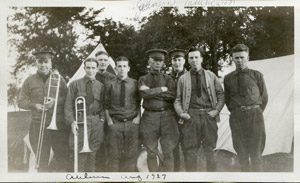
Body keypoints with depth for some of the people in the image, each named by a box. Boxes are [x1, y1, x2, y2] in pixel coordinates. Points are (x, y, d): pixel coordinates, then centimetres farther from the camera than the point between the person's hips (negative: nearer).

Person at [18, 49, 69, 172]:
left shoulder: (58, 78, 9)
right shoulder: (29, 81, 8)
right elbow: (21, 102, 8)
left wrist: (56, 101, -12)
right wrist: (34, 105, -10)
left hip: (59, 125, 0)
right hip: (38, 126, 0)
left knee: (63, 158, 2)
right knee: (42, 161, 4)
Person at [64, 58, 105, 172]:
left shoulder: (100, 86, 12)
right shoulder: (75, 84, 4)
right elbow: (68, 105, 0)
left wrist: (102, 119, -1)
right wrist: (72, 122, -11)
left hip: (97, 122, 3)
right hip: (80, 122, -3)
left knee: (93, 153, 6)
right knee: (80, 154, -5)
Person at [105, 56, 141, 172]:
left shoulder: (135, 84, 7)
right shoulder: (110, 85, 6)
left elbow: (139, 104, 12)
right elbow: (106, 105, 8)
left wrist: (138, 117, -1)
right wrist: (109, 120, -2)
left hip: (132, 123, 0)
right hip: (115, 123, 0)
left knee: (131, 155, 2)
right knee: (114, 155, 1)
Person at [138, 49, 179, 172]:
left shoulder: (167, 78, 12)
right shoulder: (143, 79, 11)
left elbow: (173, 94, -7)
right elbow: (144, 94, -10)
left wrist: (152, 92, -8)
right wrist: (162, 89, -7)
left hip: (167, 116, 0)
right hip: (150, 117, 0)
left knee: (168, 151, -1)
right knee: (151, 152, 4)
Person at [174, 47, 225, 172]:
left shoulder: (211, 76, 10)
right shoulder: (183, 79, 8)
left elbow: (221, 95, 13)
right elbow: (178, 99, 9)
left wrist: (217, 110, 0)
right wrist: (181, 113, -7)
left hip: (209, 115, 1)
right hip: (191, 116, 0)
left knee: (209, 150, 5)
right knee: (190, 151, 1)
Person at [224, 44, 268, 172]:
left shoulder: (257, 75, 9)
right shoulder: (228, 78, 12)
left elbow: (264, 97, 12)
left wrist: (256, 113, 6)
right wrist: (236, 113, 8)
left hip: (254, 114, -1)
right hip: (236, 117, 2)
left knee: (256, 154, -4)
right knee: (242, 155, 4)